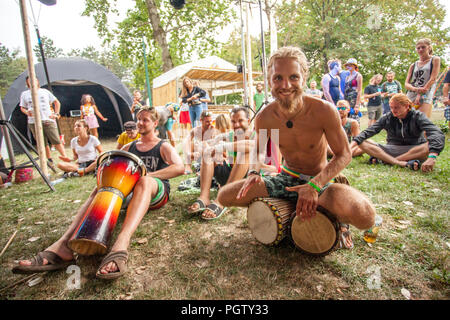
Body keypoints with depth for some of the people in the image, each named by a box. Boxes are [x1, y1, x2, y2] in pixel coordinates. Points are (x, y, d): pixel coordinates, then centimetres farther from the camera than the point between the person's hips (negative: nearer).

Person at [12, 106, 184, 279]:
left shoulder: (164, 147, 6)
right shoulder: (129, 147, 22)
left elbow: (179, 168, -13)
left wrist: (147, 176, -23)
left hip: (157, 192, -5)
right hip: (131, 192, 5)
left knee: (144, 182, -39)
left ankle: (120, 246, -61)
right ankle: (64, 245, -41)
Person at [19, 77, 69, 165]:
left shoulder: (45, 91, 11)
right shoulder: (24, 94, 12)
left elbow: (57, 102, 17)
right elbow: (22, 108, 16)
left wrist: (56, 113, 5)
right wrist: (27, 112, -7)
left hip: (48, 120, -1)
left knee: (56, 141, -11)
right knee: (43, 144, 3)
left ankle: (65, 156, -14)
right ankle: (50, 161, 10)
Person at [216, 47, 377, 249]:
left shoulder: (324, 111, -22)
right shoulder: (264, 118, -12)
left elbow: (344, 155, -12)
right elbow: (259, 151, 7)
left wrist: (314, 186, -27)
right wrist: (253, 172, -16)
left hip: (319, 181, -3)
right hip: (286, 180, 3)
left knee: (365, 216, -34)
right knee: (224, 196, -7)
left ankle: (340, 218, 6)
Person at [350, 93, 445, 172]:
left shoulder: (418, 116, -8)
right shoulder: (387, 118, 0)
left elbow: (437, 134, -23)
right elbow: (369, 131, -10)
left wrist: (432, 157, -42)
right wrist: (352, 144, -29)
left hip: (414, 151, -2)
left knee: (429, 146, -35)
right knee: (363, 143, -19)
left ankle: (383, 159, -30)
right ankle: (402, 163, -35)